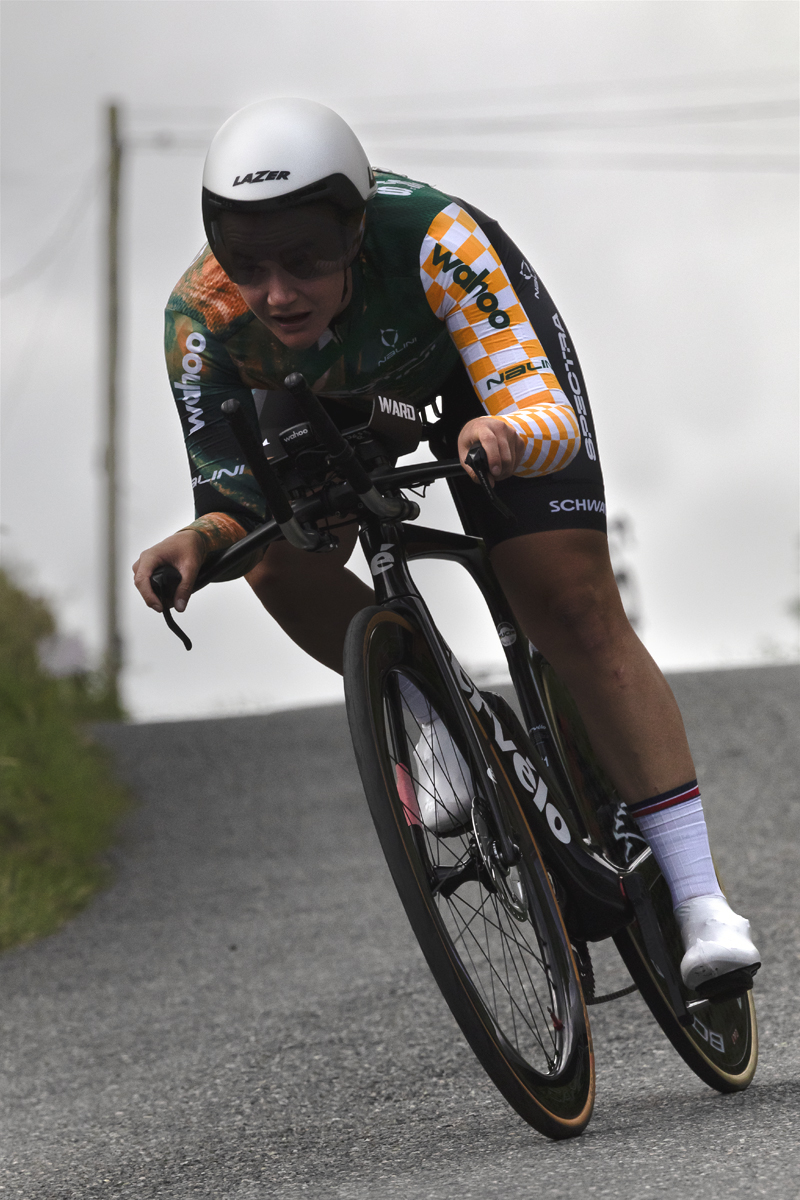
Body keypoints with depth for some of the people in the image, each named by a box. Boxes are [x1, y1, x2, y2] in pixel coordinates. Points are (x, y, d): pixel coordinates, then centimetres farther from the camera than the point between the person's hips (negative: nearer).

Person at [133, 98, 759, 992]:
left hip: (489, 343, -3)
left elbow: (548, 415, -47)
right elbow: (236, 501, -27)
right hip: (333, 392, 3)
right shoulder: (203, 320, -34)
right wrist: (197, 542, -49)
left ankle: (701, 902, -13)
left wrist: (508, 437, -69)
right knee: (281, 567, -19)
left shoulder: (433, 239, -43)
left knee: (573, 607, -14)